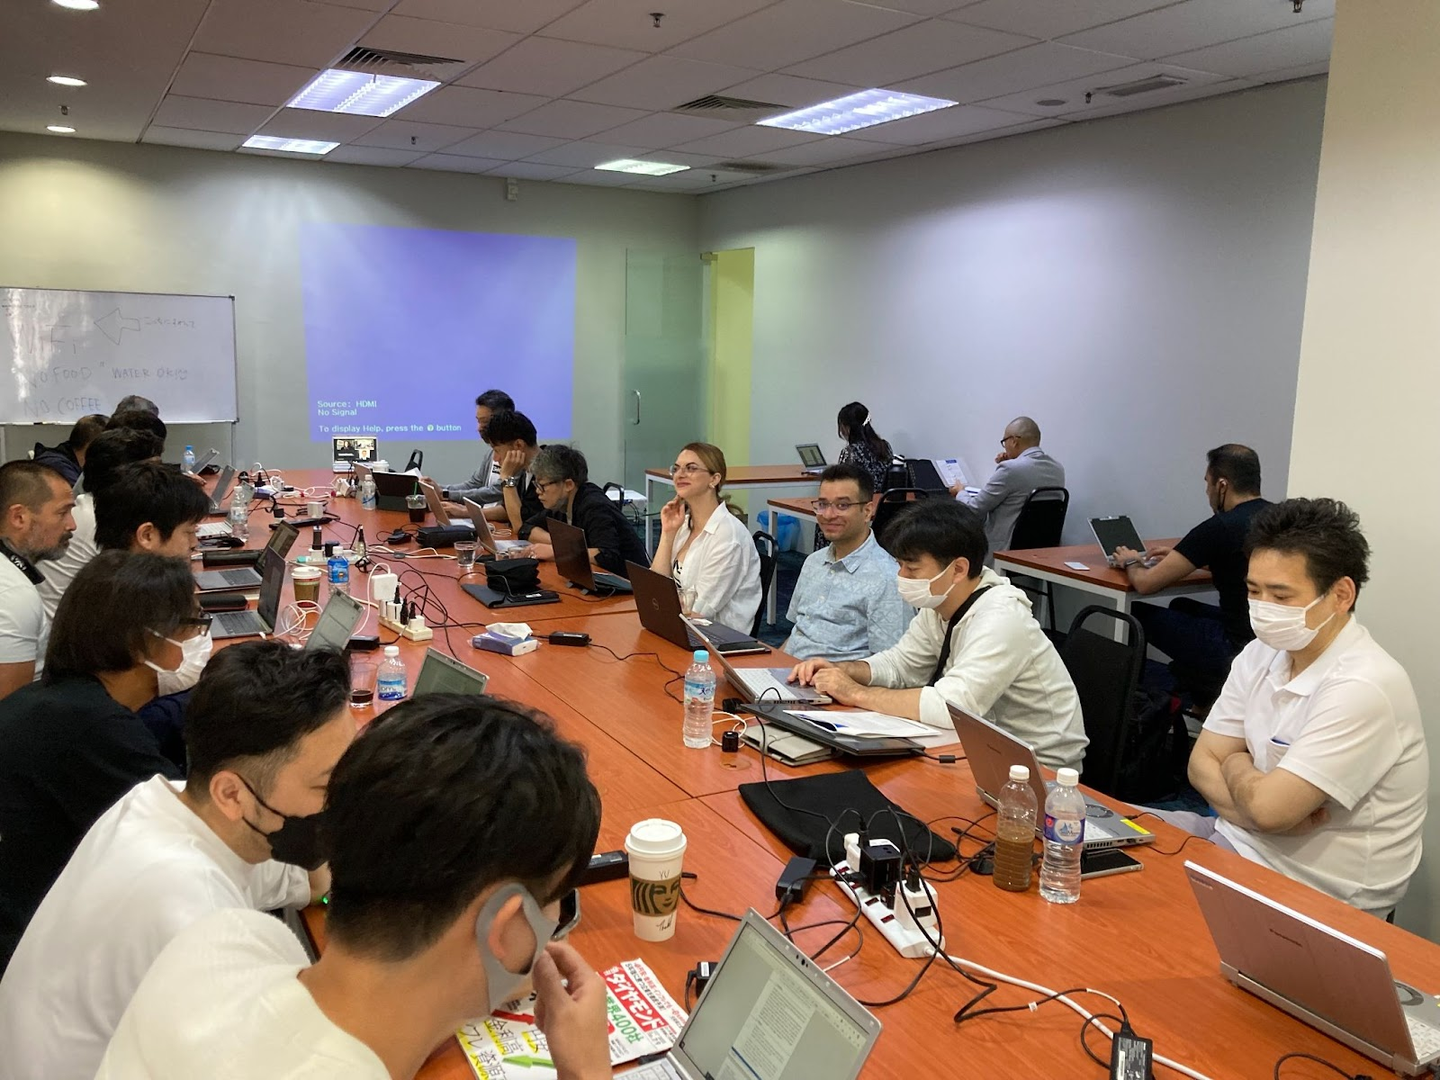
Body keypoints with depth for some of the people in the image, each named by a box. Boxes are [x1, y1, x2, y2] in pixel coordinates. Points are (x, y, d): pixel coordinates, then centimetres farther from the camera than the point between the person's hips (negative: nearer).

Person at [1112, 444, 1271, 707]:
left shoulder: (1221, 527, -16)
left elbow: (1145, 583, -12)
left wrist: (1130, 563, 10)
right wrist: (1178, 556, 25)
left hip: (1240, 648, -8)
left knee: (1140, 614, 6)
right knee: (1181, 607, 28)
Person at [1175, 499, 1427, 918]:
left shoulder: (1362, 689, -24)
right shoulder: (1261, 655, 2)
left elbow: (1266, 808, -27)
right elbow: (1202, 763, 2)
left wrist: (1236, 765, -5)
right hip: (1241, 839, 8)